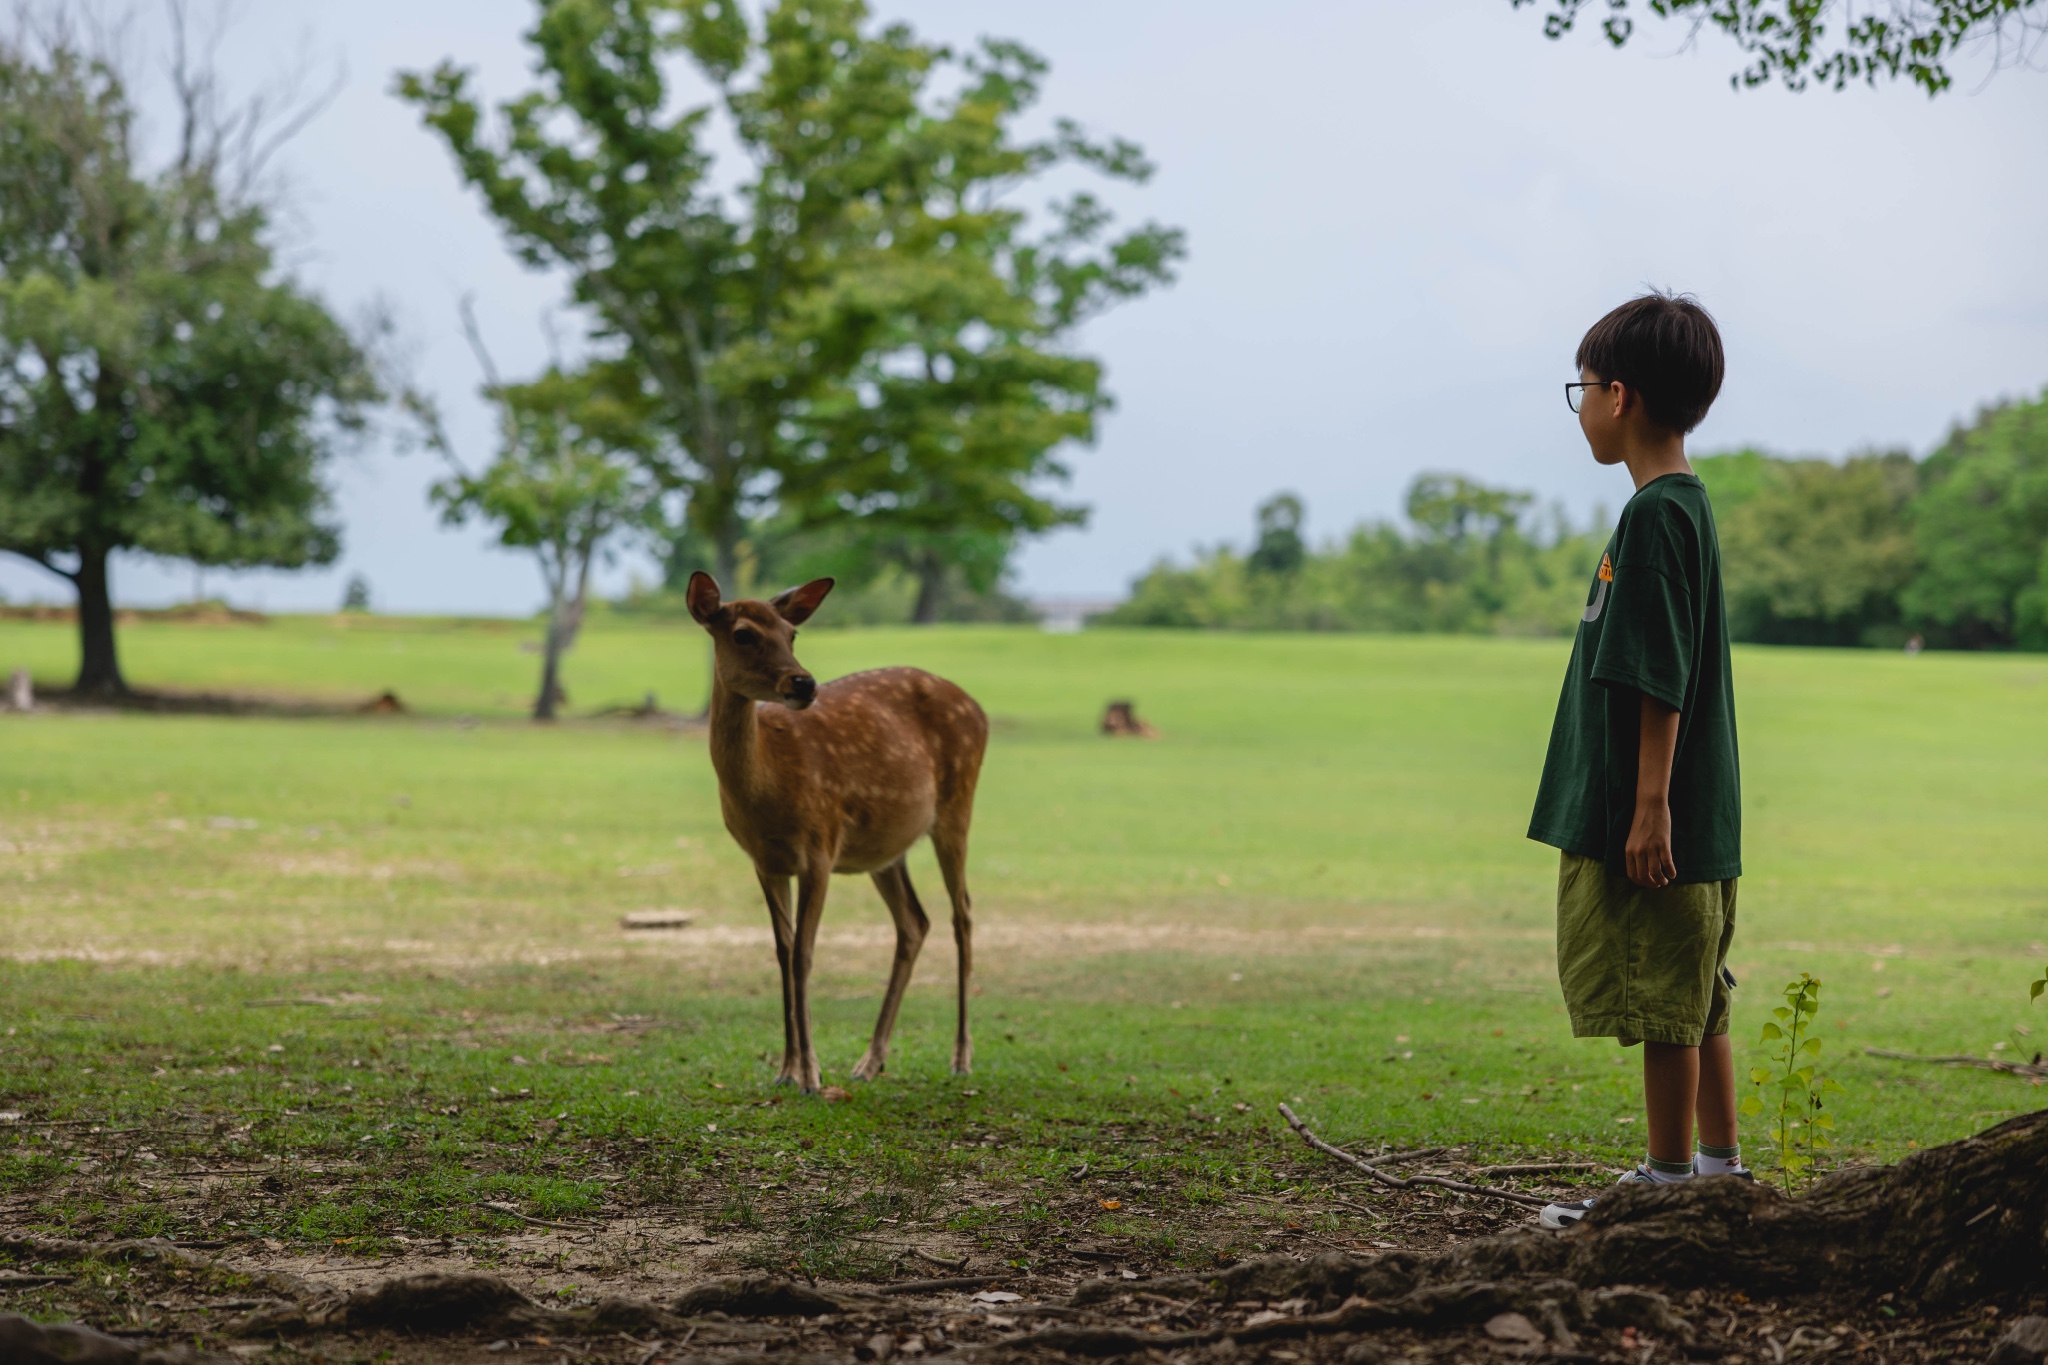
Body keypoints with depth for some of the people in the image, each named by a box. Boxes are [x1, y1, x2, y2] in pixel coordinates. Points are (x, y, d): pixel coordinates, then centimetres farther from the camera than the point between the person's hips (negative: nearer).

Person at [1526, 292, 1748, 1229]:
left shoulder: (1657, 516, -16)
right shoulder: (1682, 505, 14)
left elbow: (1660, 680, -20)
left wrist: (1650, 807, -21)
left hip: (1657, 819, -10)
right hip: (1692, 817, 10)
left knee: (1664, 1003, -3)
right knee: (1693, 1002, 15)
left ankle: (1668, 1179, 4)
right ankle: (1719, 1167, 22)